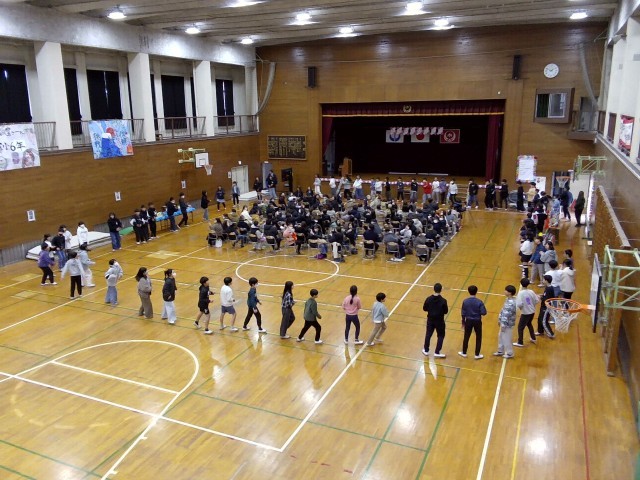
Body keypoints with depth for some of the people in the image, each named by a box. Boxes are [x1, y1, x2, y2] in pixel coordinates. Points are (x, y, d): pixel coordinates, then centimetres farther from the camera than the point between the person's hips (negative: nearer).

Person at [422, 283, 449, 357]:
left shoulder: (428, 299, -12)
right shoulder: (443, 300, -19)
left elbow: (424, 309, -1)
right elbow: (446, 311, -11)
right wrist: (446, 307, 9)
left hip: (430, 320, 3)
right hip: (439, 321, -3)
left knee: (428, 334, 17)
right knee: (441, 336, 14)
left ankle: (426, 350, 28)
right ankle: (437, 352, 12)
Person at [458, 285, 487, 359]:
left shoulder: (465, 301, -10)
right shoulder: (479, 302, -16)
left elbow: (463, 313, -3)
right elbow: (484, 313, -17)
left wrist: (463, 322, 9)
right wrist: (478, 312, 5)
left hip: (468, 321, 2)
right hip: (477, 321, -2)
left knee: (466, 337, 15)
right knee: (478, 337, 13)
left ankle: (464, 353, 26)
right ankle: (477, 354, 20)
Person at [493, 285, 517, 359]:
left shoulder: (511, 303, -28)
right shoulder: (507, 299, 3)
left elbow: (507, 314, -25)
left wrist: (503, 325, -21)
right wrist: (499, 320, 18)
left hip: (507, 324, -10)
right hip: (503, 322, 10)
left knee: (506, 338, 6)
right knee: (500, 337, 21)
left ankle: (509, 353, 23)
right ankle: (500, 351, 36)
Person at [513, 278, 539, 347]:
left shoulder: (521, 293, -21)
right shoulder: (531, 292, -5)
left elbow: (519, 304, -27)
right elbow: (536, 300, 0)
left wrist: (520, 307, -4)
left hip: (525, 313, -6)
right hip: (532, 312, 6)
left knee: (520, 327, 6)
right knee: (529, 324, 30)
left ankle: (520, 342, 11)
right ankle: (533, 339, 41)